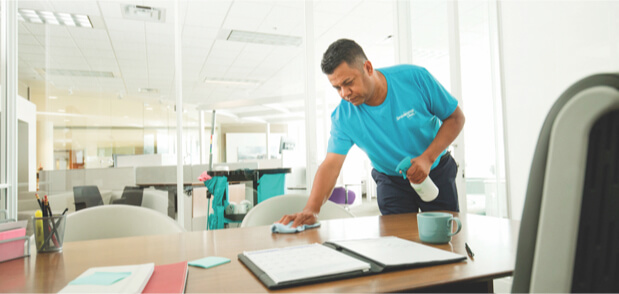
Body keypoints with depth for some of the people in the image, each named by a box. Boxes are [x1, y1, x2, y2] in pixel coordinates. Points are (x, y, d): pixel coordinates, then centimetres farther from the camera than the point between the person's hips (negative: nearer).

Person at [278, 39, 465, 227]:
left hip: (437, 173, 0)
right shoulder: (342, 116, -19)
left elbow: (455, 118, -12)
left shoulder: (415, 78, -21)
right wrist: (311, 209, -37)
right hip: (391, 182, 0)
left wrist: (427, 158, -25)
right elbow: (331, 164, -23)